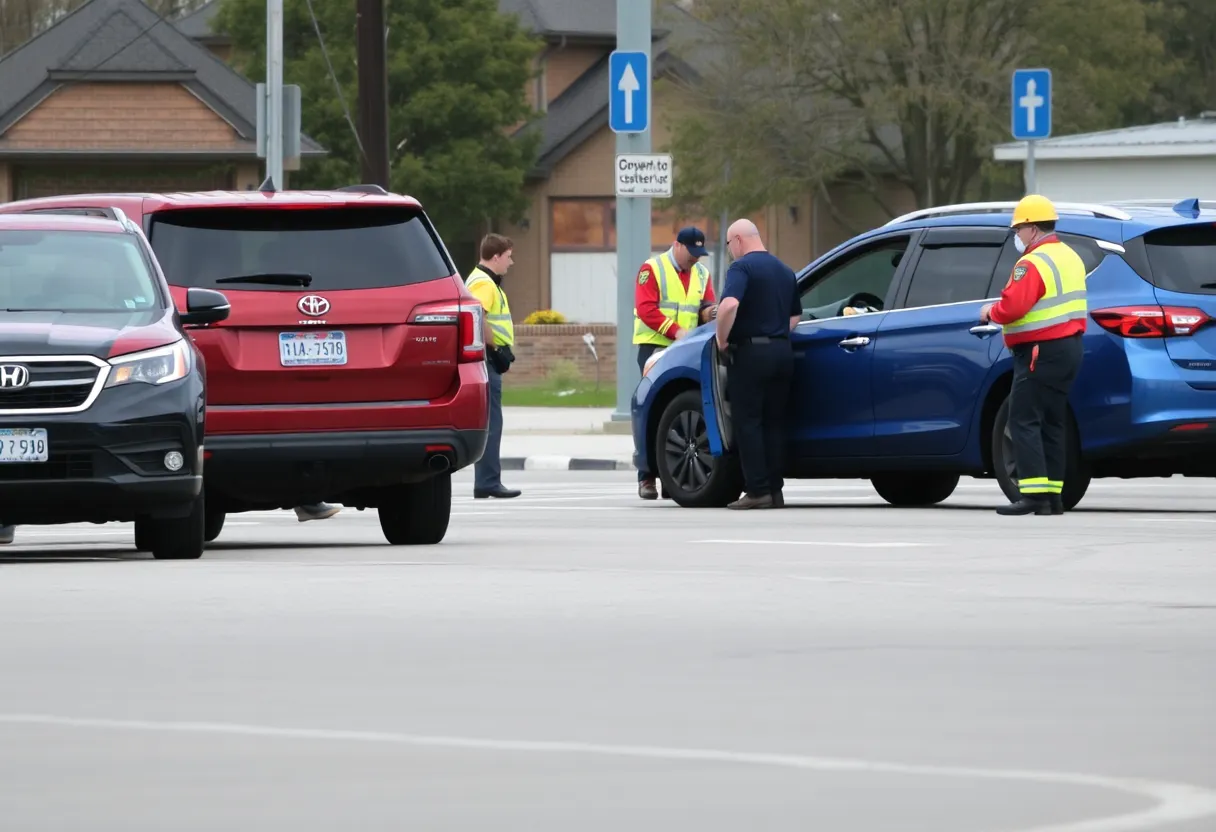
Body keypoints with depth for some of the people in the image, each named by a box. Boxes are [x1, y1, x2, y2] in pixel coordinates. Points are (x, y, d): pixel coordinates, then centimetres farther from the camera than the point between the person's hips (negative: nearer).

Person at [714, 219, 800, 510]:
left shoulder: (742, 267, -9)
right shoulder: (785, 271, 16)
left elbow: (729, 304, -26)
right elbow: (795, 316, 23)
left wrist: (722, 339, -14)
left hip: (750, 353, -7)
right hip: (782, 351, 7)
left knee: (748, 423, -3)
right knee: (774, 423, 11)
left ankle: (757, 491, -7)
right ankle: (775, 490, 9)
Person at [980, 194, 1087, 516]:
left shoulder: (1033, 264, -17)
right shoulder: (1070, 257, 15)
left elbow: (1011, 307, -25)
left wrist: (990, 312, -4)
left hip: (1041, 352, -10)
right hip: (1069, 346, 10)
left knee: (1024, 421, -8)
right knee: (1052, 423, 13)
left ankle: (1035, 494, -16)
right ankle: (1053, 495, 13)